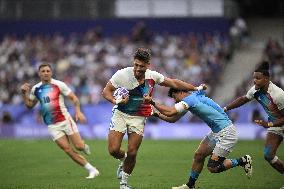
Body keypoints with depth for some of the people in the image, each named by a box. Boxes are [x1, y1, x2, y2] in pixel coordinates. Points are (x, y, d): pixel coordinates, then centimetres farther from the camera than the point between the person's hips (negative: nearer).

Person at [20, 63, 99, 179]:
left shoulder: (58, 85, -4)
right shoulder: (35, 89, 7)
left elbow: (73, 98, -3)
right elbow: (29, 105, 18)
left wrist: (78, 111, -18)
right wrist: (24, 93, 3)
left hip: (65, 120, -3)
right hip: (52, 126, 3)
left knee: (79, 146, -11)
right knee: (68, 150, -9)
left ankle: (84, 146, 29)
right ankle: (92, 170, -1)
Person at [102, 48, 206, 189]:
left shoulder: (152, 76, -9)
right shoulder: (122, 74, -18)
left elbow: (173, 83, 6)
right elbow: (106, 91, -9)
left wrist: (196, 88, 6)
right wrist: (115, 101, -29)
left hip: (139, 117, 2)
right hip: (120, 114, -2)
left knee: (132, 153, -5)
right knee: (113, 150, -12)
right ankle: (123, 159, 26)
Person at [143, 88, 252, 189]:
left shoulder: (190, 99, -16)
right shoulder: (193, 97, 14)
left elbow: (170, 112, -25)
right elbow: (173, 119, 19)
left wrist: (152, 102, -17)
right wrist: (157, 114, 8)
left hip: (226, 133, -10)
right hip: (216, 132, 10)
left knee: (213, 167, -9)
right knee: (198, 155, 11)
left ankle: (243, 161, 3)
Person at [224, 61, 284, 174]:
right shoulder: (256, 90, -10)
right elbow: (243, 99, 9)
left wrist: (269, 125, -29)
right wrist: (225, 109, 4)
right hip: (274, 124, 7)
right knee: (268, 155, -5)